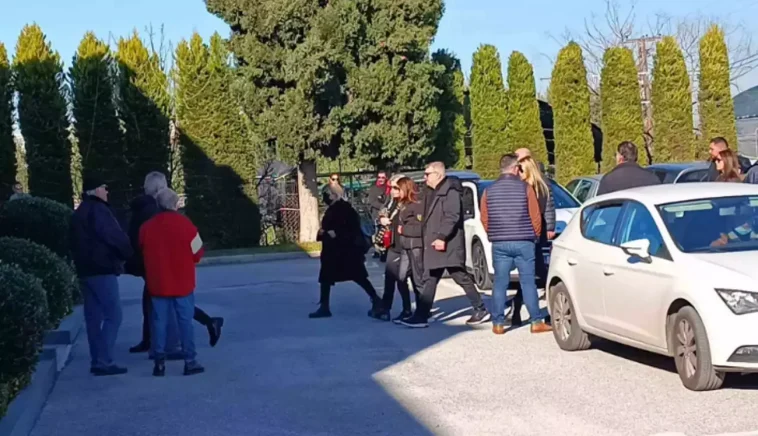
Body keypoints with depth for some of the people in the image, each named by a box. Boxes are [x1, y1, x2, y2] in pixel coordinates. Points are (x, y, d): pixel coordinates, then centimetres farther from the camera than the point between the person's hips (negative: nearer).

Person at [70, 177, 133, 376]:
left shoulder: (79, 213, 19)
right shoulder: (98, 210, -12)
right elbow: (116, 237, -16)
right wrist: (127, 254, -1)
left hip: (85, 270, 10)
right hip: (102, 270, -10)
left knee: (94, 316, 10)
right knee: (113, 315, -8)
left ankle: (97, 360, 12)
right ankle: (104, 361, -13)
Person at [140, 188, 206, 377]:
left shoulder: (146, 227, 1)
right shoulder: (184, 224, -9)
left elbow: (143, 254, 12)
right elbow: (197, 253, -4)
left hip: (157, 284, 3)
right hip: (182, 283, -3)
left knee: (159, 322, 7)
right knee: (185, 322, 3)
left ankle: (159, 362, 7)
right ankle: (190, 362, 3)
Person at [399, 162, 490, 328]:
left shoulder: (450, 192, -12)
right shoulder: (431, 193, 18)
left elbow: (452, 217, -21)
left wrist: (442, 237, -27)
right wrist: (427, 240, 14)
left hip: (448, 244, -10)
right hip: (433, 244, 10)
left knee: (462, 278, -3)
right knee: (430, 280, 8)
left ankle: (481, 310, 8)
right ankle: (421, 316, 10)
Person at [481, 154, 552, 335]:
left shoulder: (489, 190, 3)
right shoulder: (525, 187, -4)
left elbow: (484, 219, 8)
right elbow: (535, 216, -2)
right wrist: (535, 236, 14)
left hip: (499, 244, 2)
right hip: (524, 242, -2)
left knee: (500, 283, 6)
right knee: (528, 282, 3)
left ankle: (498, 323, 7)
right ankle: (536, 321, 4)